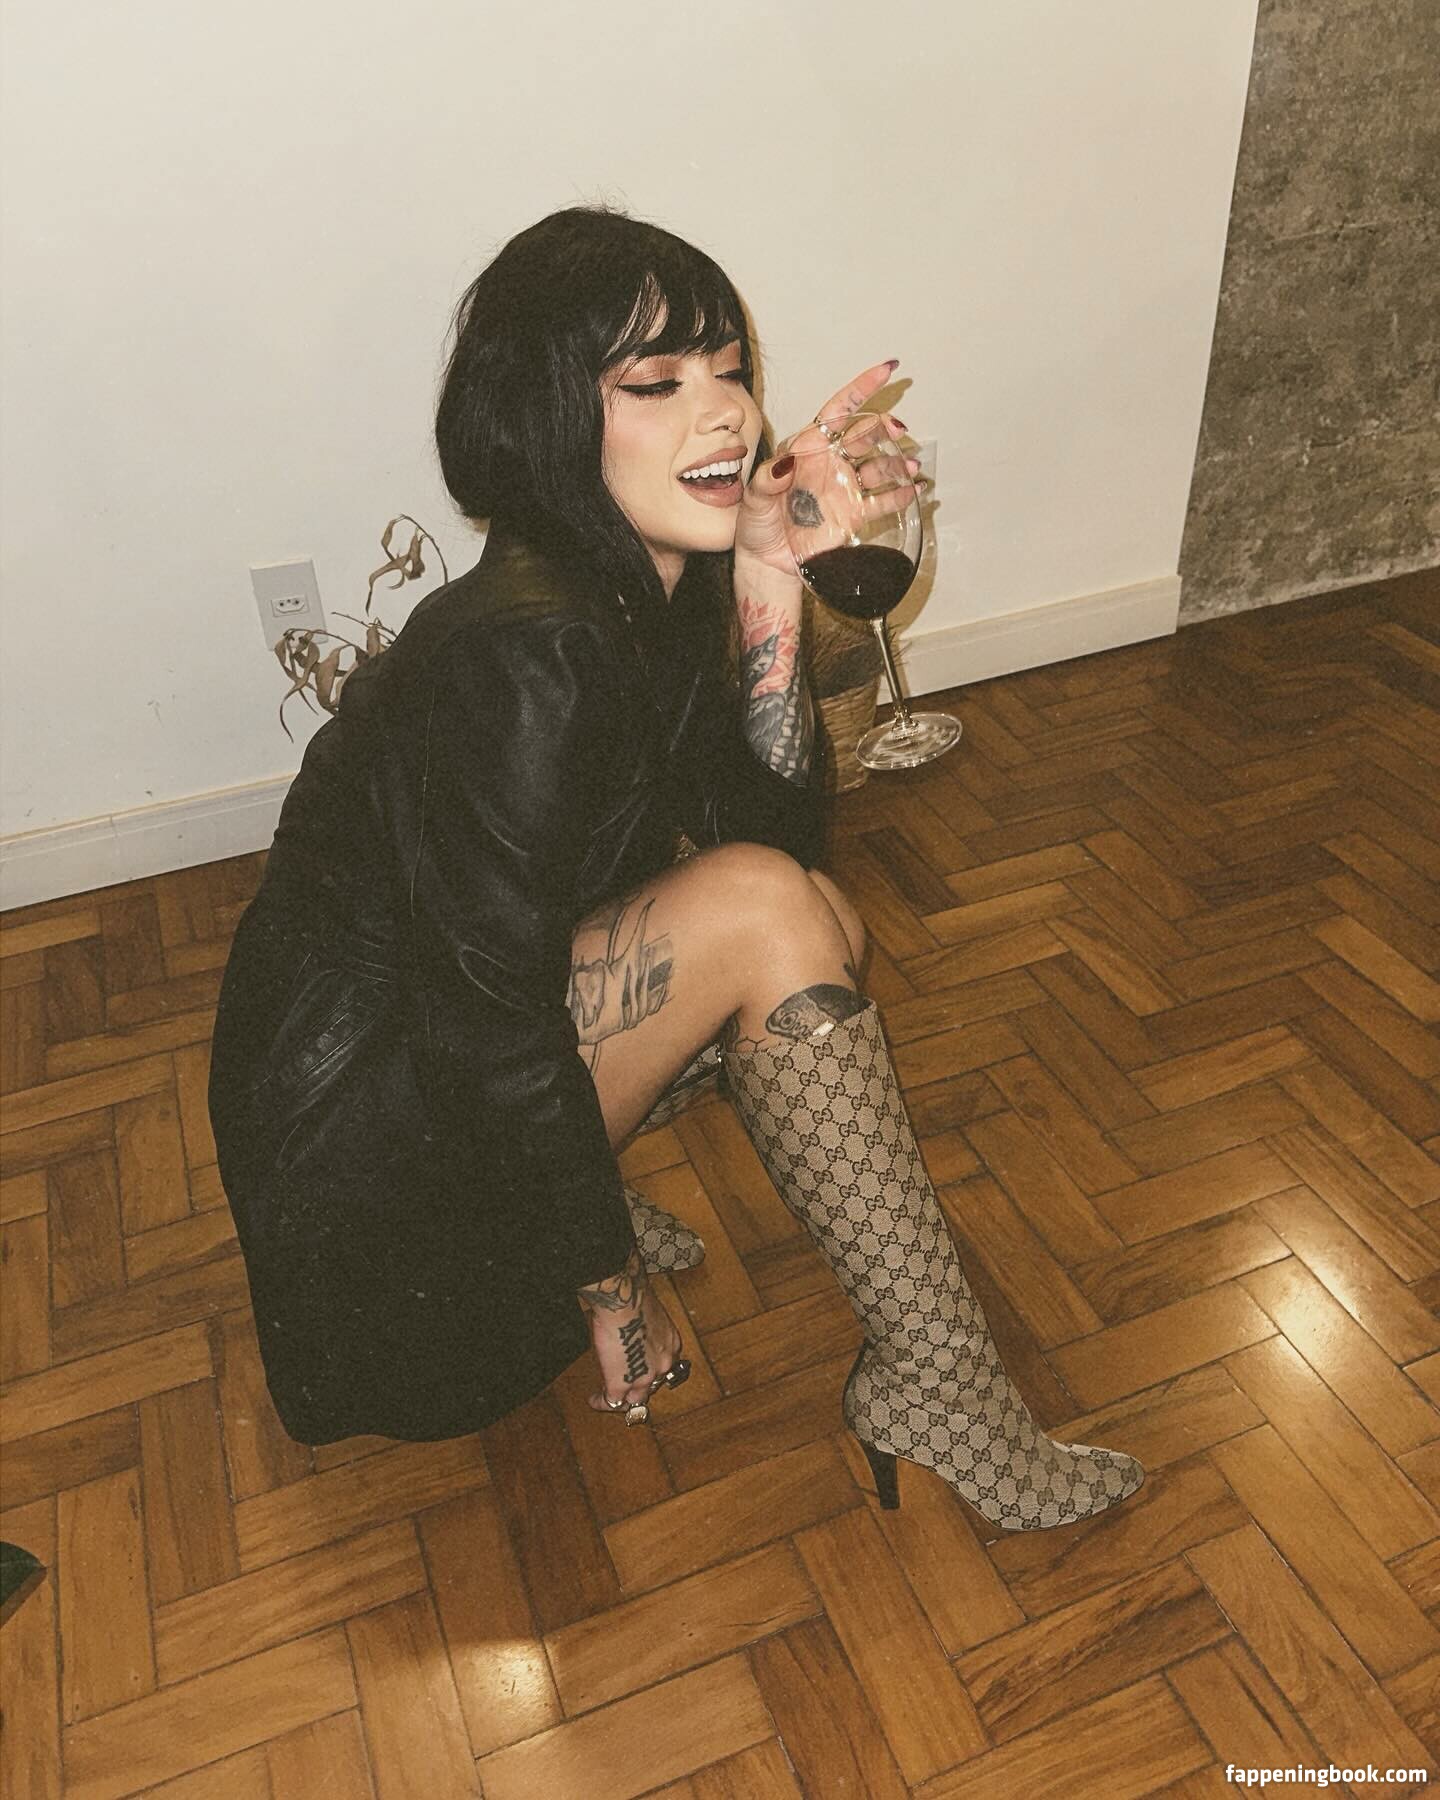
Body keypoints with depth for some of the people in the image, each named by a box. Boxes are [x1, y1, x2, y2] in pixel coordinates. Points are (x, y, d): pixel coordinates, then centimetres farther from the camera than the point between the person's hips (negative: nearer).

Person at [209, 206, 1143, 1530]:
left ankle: (574, 1182, 6)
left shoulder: (662, 587, -1)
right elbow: (491, 1026, -25)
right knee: (759, 913, -24)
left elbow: (778, 823, -4)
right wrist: (616, 1285, -14)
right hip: (375, 1141, -8)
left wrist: (768, 578, -14)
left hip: (475, 1060, 8)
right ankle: (934, 1384, -12)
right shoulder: (525, 658, -27)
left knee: (819, 924, 1)